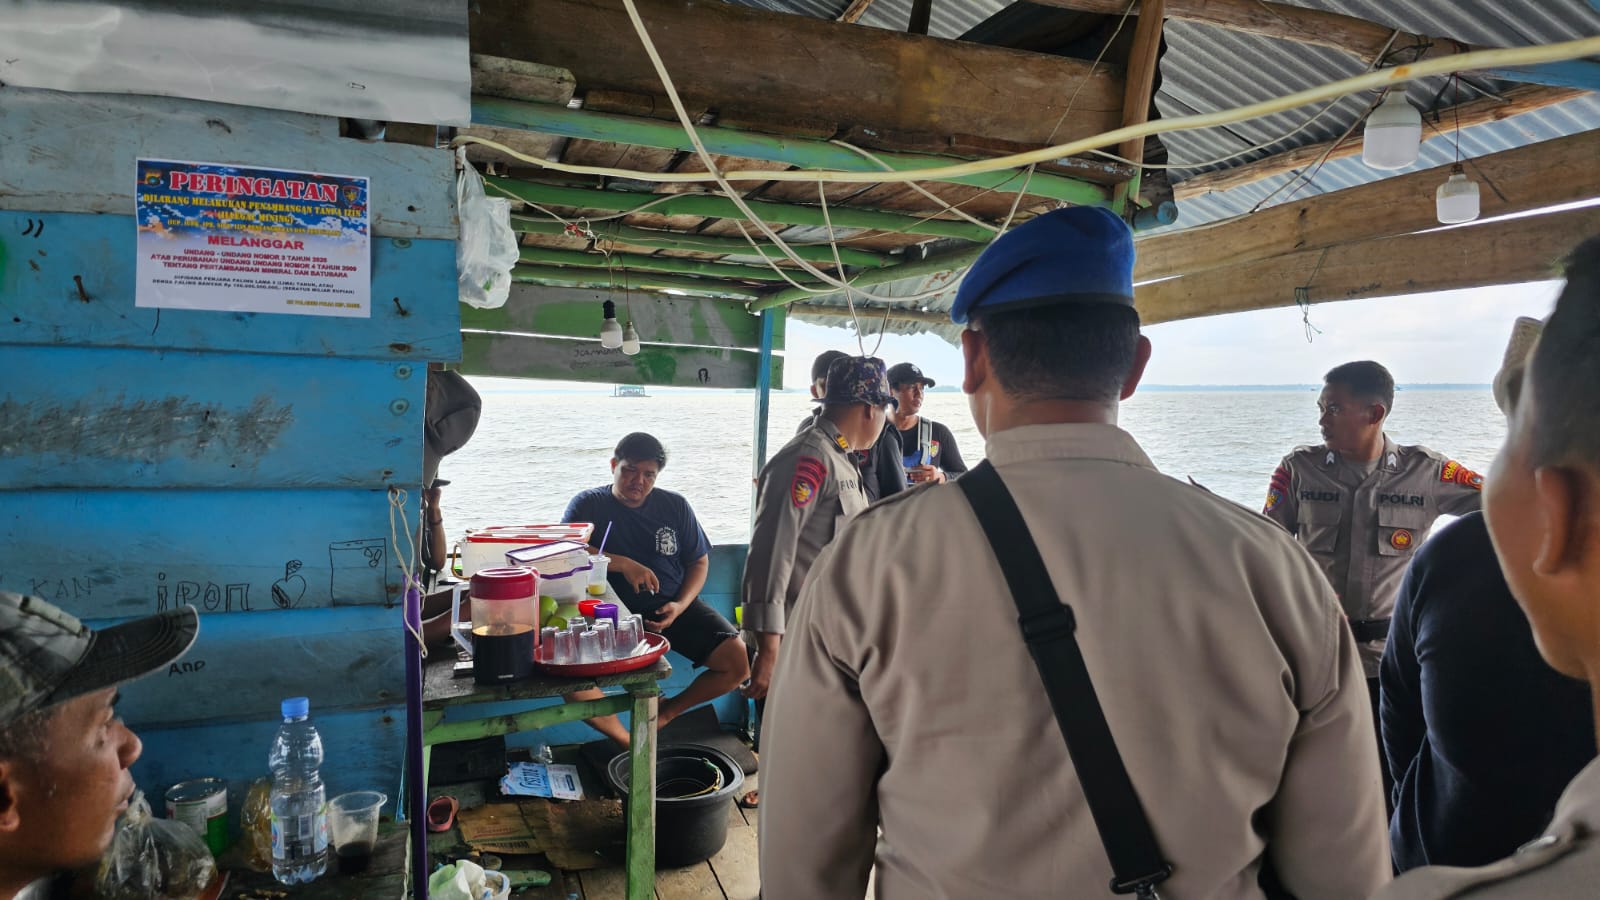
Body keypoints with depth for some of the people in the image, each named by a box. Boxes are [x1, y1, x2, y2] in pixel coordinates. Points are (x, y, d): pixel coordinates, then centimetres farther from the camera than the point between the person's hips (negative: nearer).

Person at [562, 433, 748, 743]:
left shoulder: (675, 506, 9)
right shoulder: (588, 504, 2)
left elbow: (699, 561, 11)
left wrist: (680, 606, -6)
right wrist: (623, 565, -23)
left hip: (673, 606, 2)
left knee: (738, 661, -16)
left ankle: (668, 711, 9)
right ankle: (627, 742, -9)